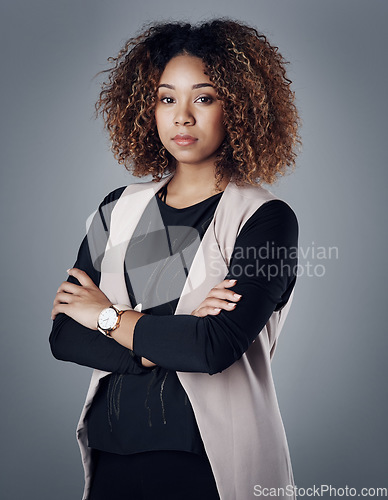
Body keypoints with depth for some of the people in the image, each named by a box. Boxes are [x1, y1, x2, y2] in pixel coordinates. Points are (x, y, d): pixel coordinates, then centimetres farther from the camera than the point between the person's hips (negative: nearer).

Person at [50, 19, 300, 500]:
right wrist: (166, 342, -16)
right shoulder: (119, 210, 4)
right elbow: (64, 336, -2)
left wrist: (109, 316, -8)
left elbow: (216, 348, -21)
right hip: (112, 452, 4)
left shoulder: (266, 219, -10)